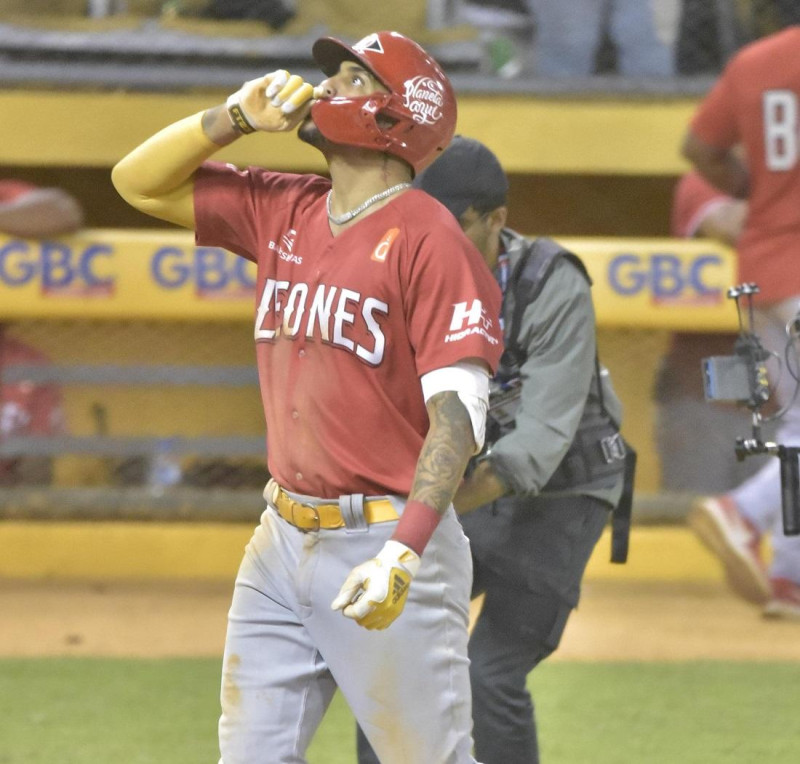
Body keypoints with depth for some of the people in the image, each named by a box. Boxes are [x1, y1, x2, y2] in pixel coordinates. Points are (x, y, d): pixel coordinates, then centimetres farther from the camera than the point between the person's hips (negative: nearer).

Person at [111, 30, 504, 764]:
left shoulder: (428, 237, -12)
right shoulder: (283, 213, 10)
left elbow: (458, 409, -18)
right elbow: (140, 180, 16)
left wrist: (405, 551, -29)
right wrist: (238, 116, 1)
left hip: (385, 539, -7)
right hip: (284, 539, 7)